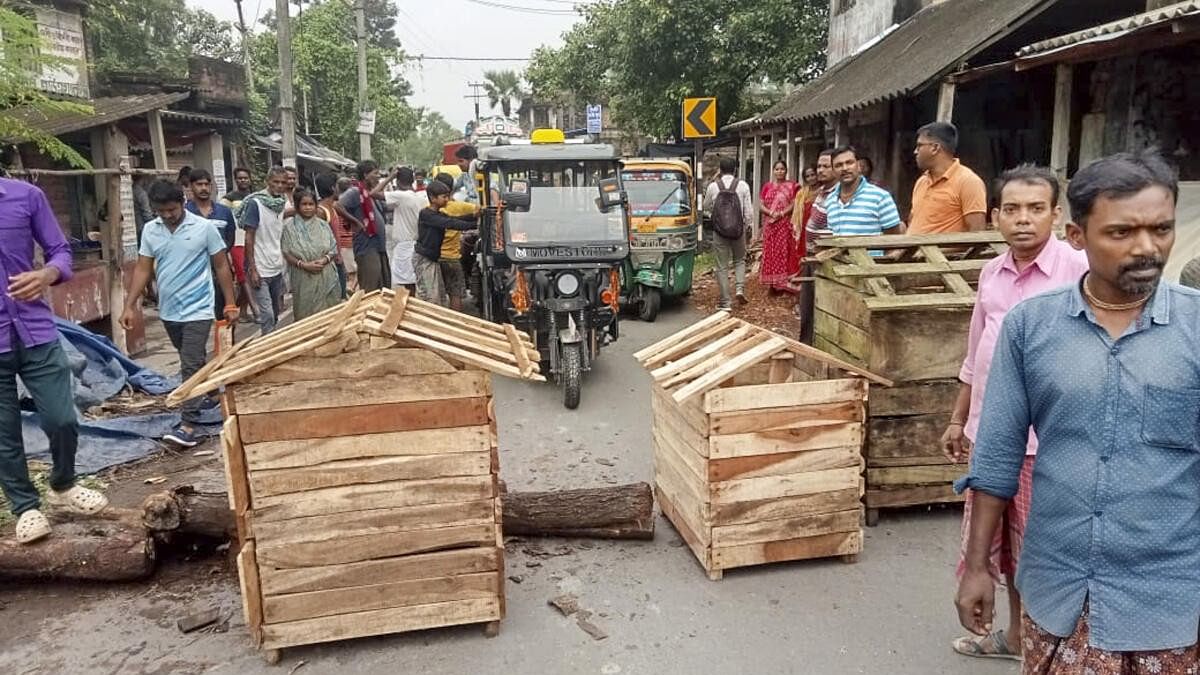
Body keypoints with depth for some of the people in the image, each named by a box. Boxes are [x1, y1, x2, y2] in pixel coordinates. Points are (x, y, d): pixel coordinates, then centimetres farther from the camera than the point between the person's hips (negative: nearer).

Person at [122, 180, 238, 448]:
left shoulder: (205, 227, -8)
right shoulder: (150, 230, 3)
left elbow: (221, 266, -3)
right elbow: (143, 269, 7)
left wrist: (230, 304, -4)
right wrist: (129, 306, 1)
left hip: (197, 309, -5)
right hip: (168, 310, 5)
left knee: (191, 366, -10)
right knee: (192, 362, 18)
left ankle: (188, 424, -10)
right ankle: (206, 394, 39)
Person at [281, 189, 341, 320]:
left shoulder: (323, 224, 6)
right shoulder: (290, 226, -3)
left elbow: (333, 250, 6)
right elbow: (286, 253, -5)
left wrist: (325, 260, -14)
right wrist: (303, 264, -18)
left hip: (325, 278, 2)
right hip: (303, 279, -2)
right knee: (305, 315, 3)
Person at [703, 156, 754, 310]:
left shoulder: (713, 186, -4)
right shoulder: (743, 185, -6)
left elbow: (707, 207, 12)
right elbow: (748, 208, -4)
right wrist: (749, 224, 13)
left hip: (719, 231, 0)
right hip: (738, 230, 0)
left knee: (722, 266, 6)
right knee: (740, 260, 22)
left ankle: (725, 302, 7)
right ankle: (740, 288, 2)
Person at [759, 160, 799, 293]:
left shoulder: (791, 186, 4)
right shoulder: (767, 186, 11)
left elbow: (794, 204, -5)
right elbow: (761, 205, 4)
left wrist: (781, 214, -17)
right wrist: (771, 213, -14)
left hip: (786, 225, -2)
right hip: (770, 225, 2)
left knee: (785, 252, -4)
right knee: (771, 252, 1)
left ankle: (785, 282, -2)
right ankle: (772, 282, 5)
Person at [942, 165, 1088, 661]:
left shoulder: (1081, 271, -14)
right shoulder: (991, 273, 5)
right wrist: (958, 420, 18)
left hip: (1045, 440, -6)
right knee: (996, 540, 20)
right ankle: (1015, 633, 41)